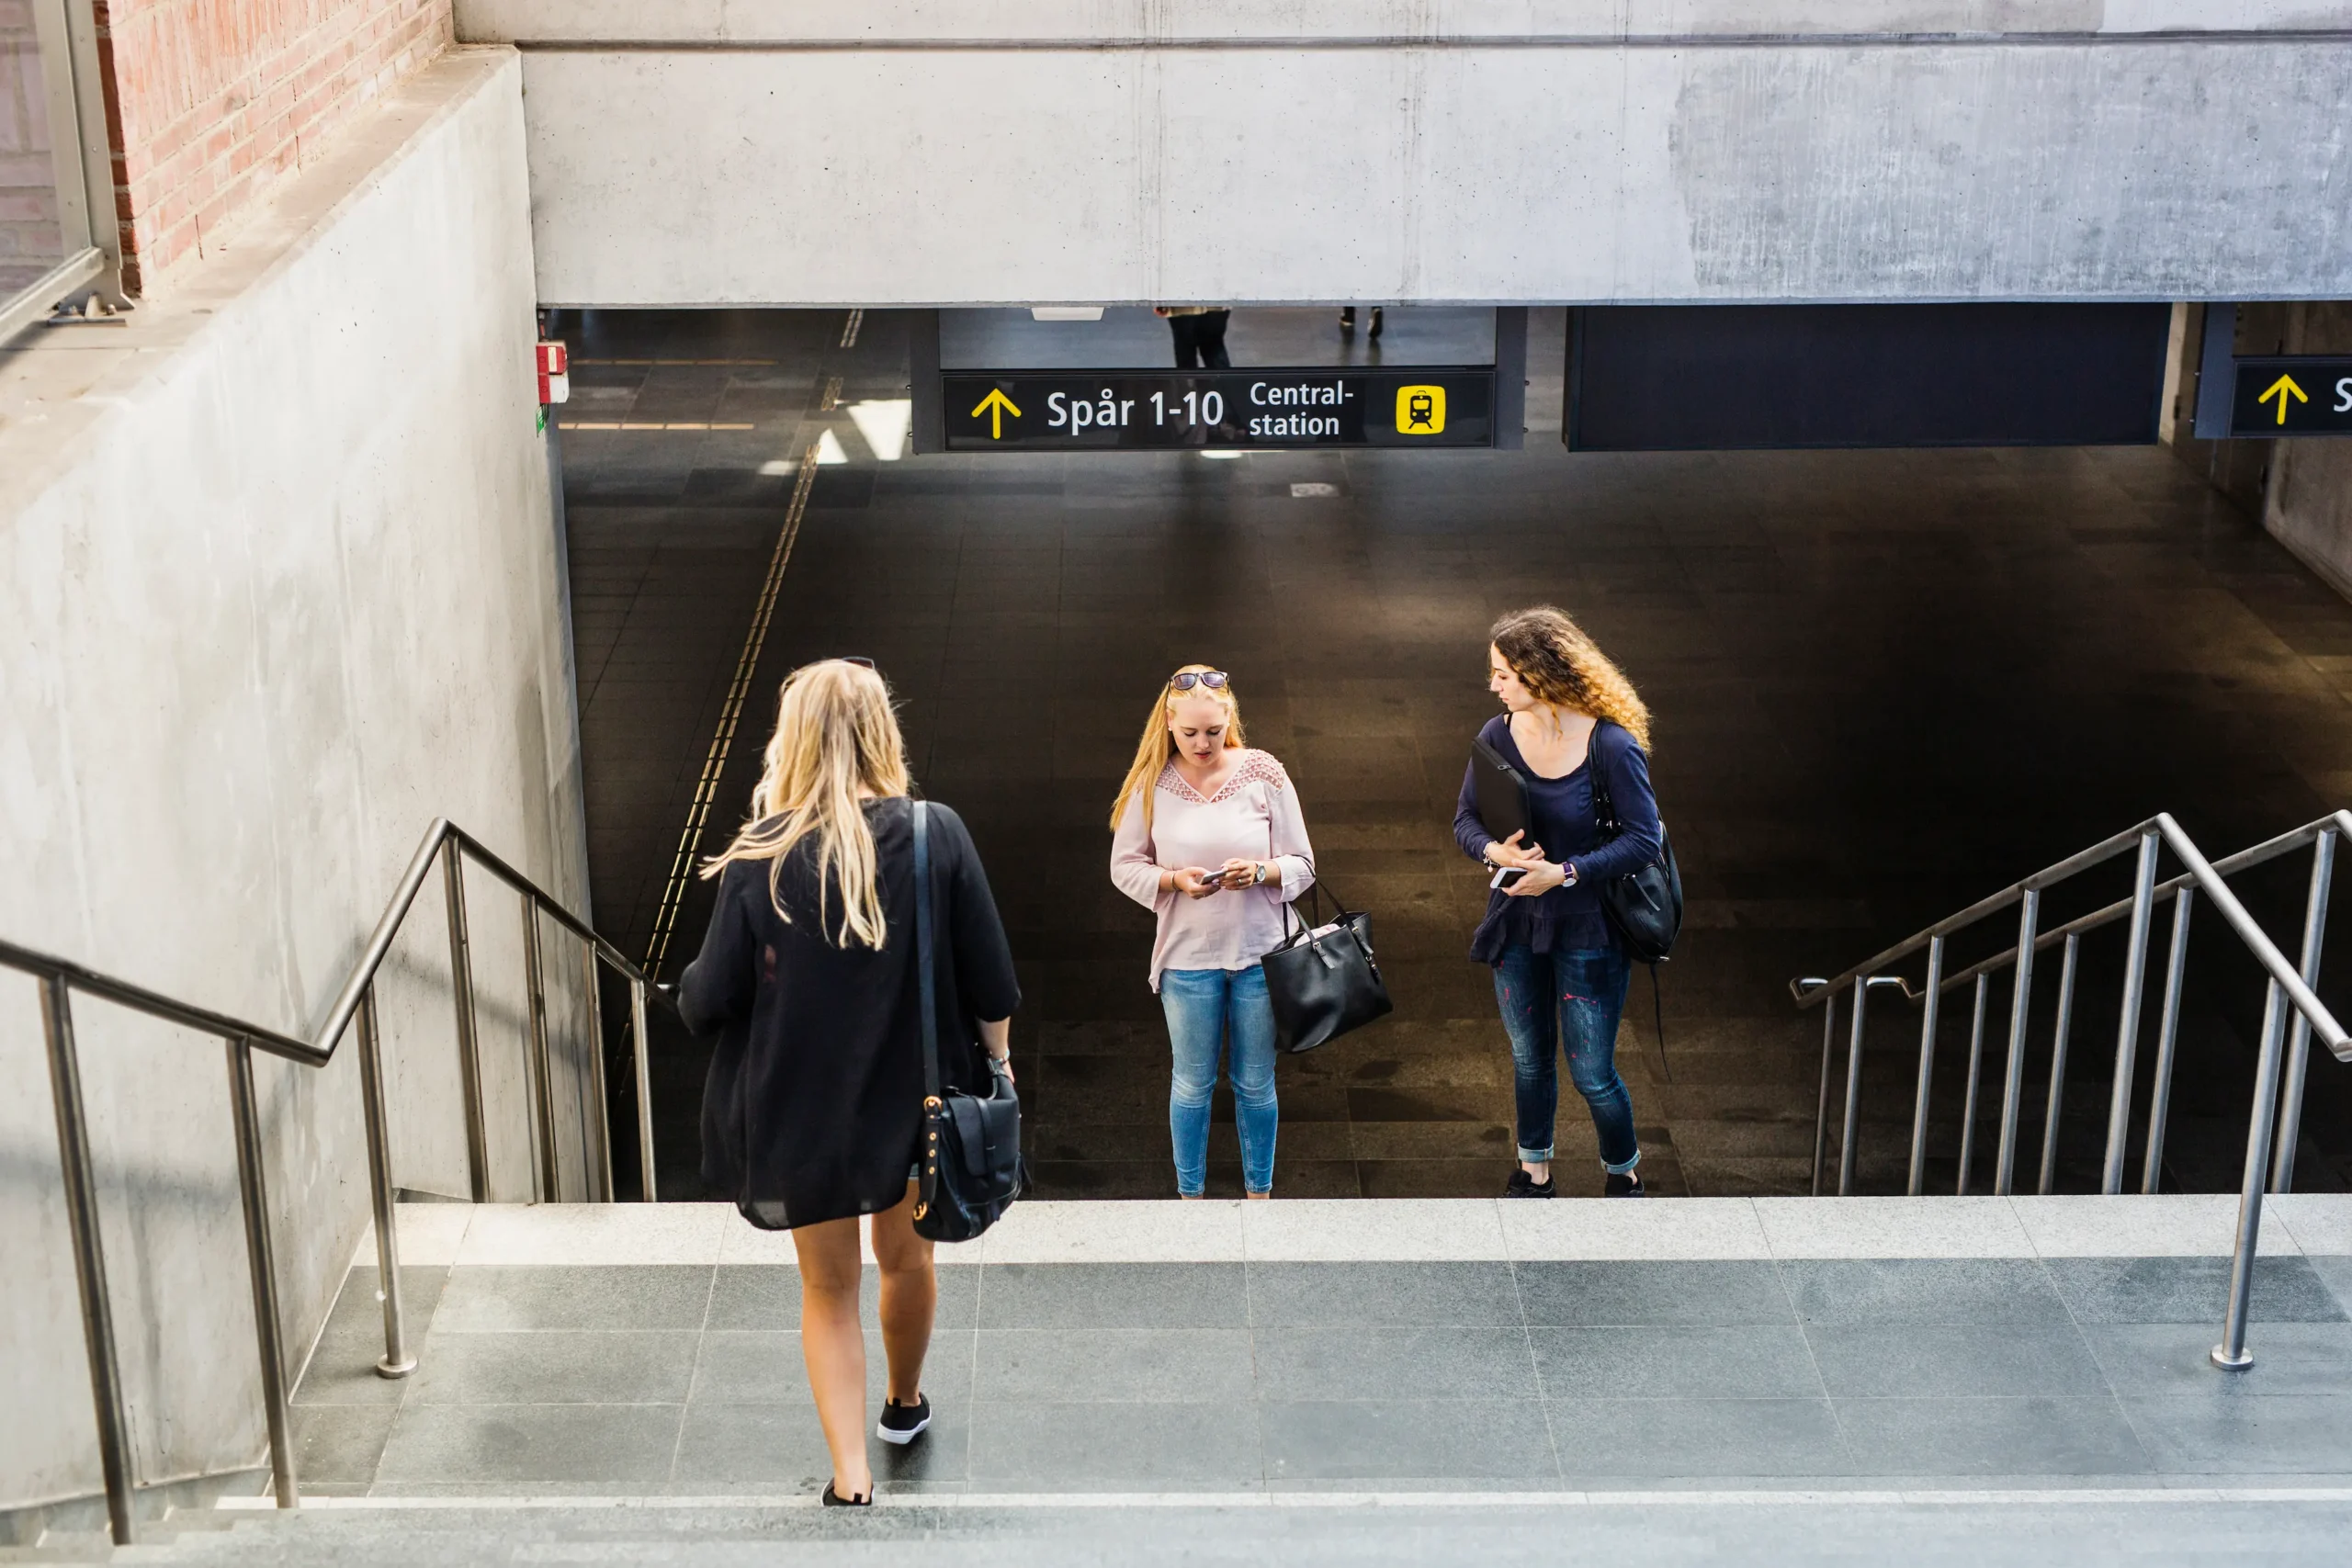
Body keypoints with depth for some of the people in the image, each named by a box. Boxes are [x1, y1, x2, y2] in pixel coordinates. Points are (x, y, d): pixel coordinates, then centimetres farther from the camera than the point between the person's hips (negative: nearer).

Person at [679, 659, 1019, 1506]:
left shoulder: (760, 861, -18)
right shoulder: (937, 837, -15)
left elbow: (710, 1004, -12)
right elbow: (989, 983, -8)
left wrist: (688, 984, 11)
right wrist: (995, 1060, 9)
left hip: (801, 1112, -2)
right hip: (916, 1098, 2)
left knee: (828, 1286, 16)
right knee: (907, 1258, 26)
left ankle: (851, 1470, 12)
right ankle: (904, 1404, 49)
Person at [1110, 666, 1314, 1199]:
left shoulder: (1264, 774, -8)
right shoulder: (1151, 783, -7)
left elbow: (1302, 866, -3)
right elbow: (1124, 866, 0)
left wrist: (1261, 871, -24)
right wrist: (1175, 880, -18)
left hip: (1259, 954, 0)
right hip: (1188, 957, 0)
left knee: (1256, 1084, 14)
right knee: (1192, 1084, 14)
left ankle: (1259, 1193, 33)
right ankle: (1190, 1197, 32)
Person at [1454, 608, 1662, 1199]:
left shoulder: (1611, 746, -20)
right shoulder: (1498, 735, -6)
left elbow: (1643, 841, -17)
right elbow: (1466, 819, 3)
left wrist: (1563, 873, -27)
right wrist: (1494, 851, -20)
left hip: (1588, 929, -4)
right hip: (1516, 926, 4)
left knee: (1592, 1074, 3)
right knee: (1530, 1058, 20)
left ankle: (1623, 1172, 31)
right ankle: (1533, 1168, 42)